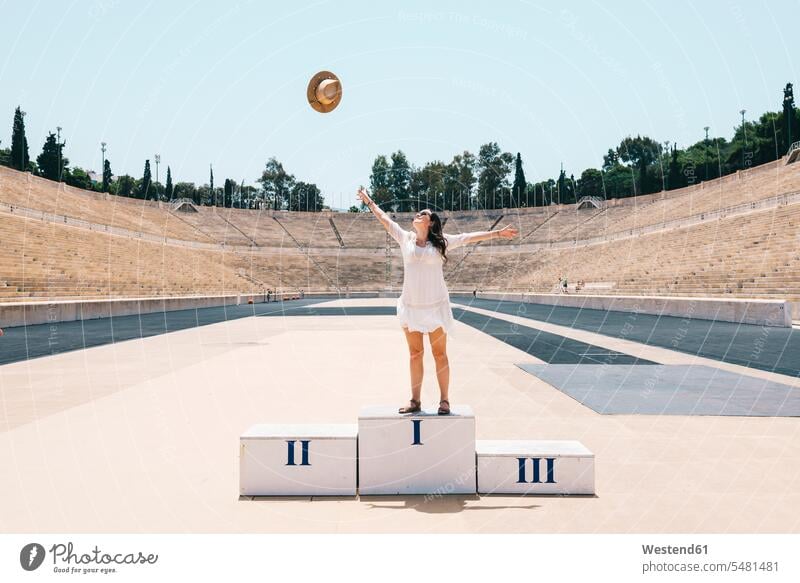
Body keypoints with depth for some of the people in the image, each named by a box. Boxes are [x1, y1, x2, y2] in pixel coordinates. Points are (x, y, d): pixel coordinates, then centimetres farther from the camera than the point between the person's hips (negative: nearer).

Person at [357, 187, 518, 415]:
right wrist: (369, 202, 22)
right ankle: (415, 400, 15)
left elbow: (469, 237, 0)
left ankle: (444, 400, 8)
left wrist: (497, 233, -3)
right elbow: (385, 220, 16)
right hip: (410, 306, 2)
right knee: (415, 354, 8)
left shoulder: (442, 242, 2)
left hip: (435, 305, -2)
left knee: (439, 353, 1)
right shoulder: (406, 238, 8)